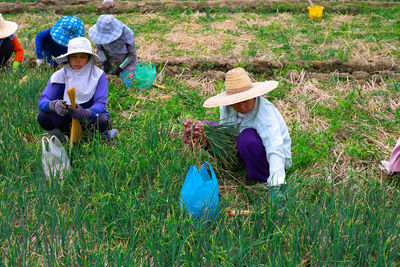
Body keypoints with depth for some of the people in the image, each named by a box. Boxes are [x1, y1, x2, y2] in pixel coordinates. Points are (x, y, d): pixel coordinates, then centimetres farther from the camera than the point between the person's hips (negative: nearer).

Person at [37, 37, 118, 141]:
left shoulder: (98, 75, -12)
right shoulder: (59, 76, -8)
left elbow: (100, 103, -20)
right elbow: (42, 100, -14)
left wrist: (85, 113, -43)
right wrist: (54, 105, -40)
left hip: (89, 117, -2)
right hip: (67, 118, 2)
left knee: (102, 120, -36)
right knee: (43, 116, -23)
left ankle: (106, 131, 0)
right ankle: (58, 138, 6)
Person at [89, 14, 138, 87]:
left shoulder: (125, 33, -33)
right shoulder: (100, 32, -21)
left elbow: (132, 54, -19)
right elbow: (99, 49, -2)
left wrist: (120, 68, -24)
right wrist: (105, 62, -19)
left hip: (127, 60, -4)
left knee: (128, 85, -8)